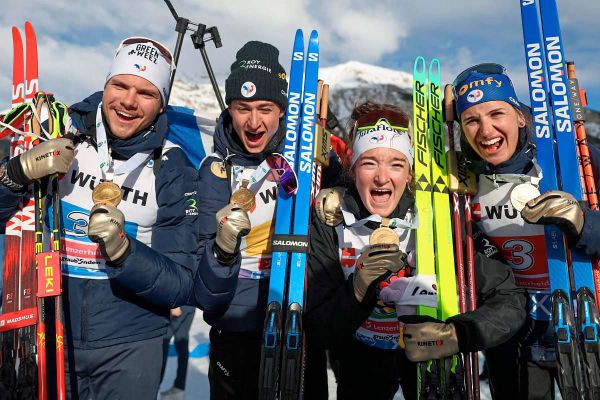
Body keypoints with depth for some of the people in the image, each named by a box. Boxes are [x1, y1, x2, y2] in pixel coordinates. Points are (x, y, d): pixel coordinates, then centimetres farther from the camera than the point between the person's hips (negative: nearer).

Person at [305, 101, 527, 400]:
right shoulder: (329, 222, -17)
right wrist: (358, 288, -34)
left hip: (431, 356, 1)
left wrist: (457, 335, -35)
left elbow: (510, 303, -18)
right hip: (361, 361, -1)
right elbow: (319, 334, -16)